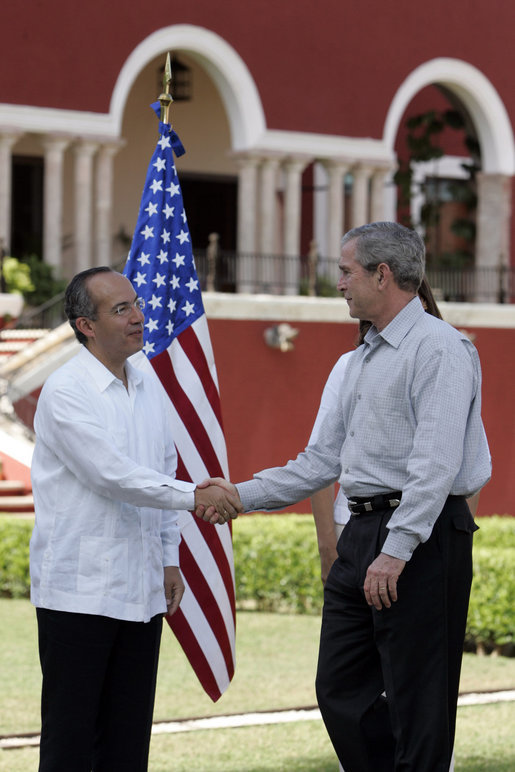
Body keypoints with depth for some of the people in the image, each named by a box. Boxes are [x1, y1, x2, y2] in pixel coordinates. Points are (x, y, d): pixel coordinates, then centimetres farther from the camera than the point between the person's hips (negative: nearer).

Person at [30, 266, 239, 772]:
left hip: (141, 591, 7)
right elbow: (110, 474, -19)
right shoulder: (65, 391, -11)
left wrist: (170, 558, 15)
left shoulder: (149, 388, 13)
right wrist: (194, 496, -20)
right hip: (79, 591, -7)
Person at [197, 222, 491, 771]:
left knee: (417, 703, -6)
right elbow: (323, 460, 25)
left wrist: (396, 550, -24)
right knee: (341, 690, 9)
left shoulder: (438, 349, -10)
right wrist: (242, 495, 19)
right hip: (362, 534, 10)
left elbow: (436, 463, -19)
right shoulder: (362, 361, 20)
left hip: (423, 538, -10)